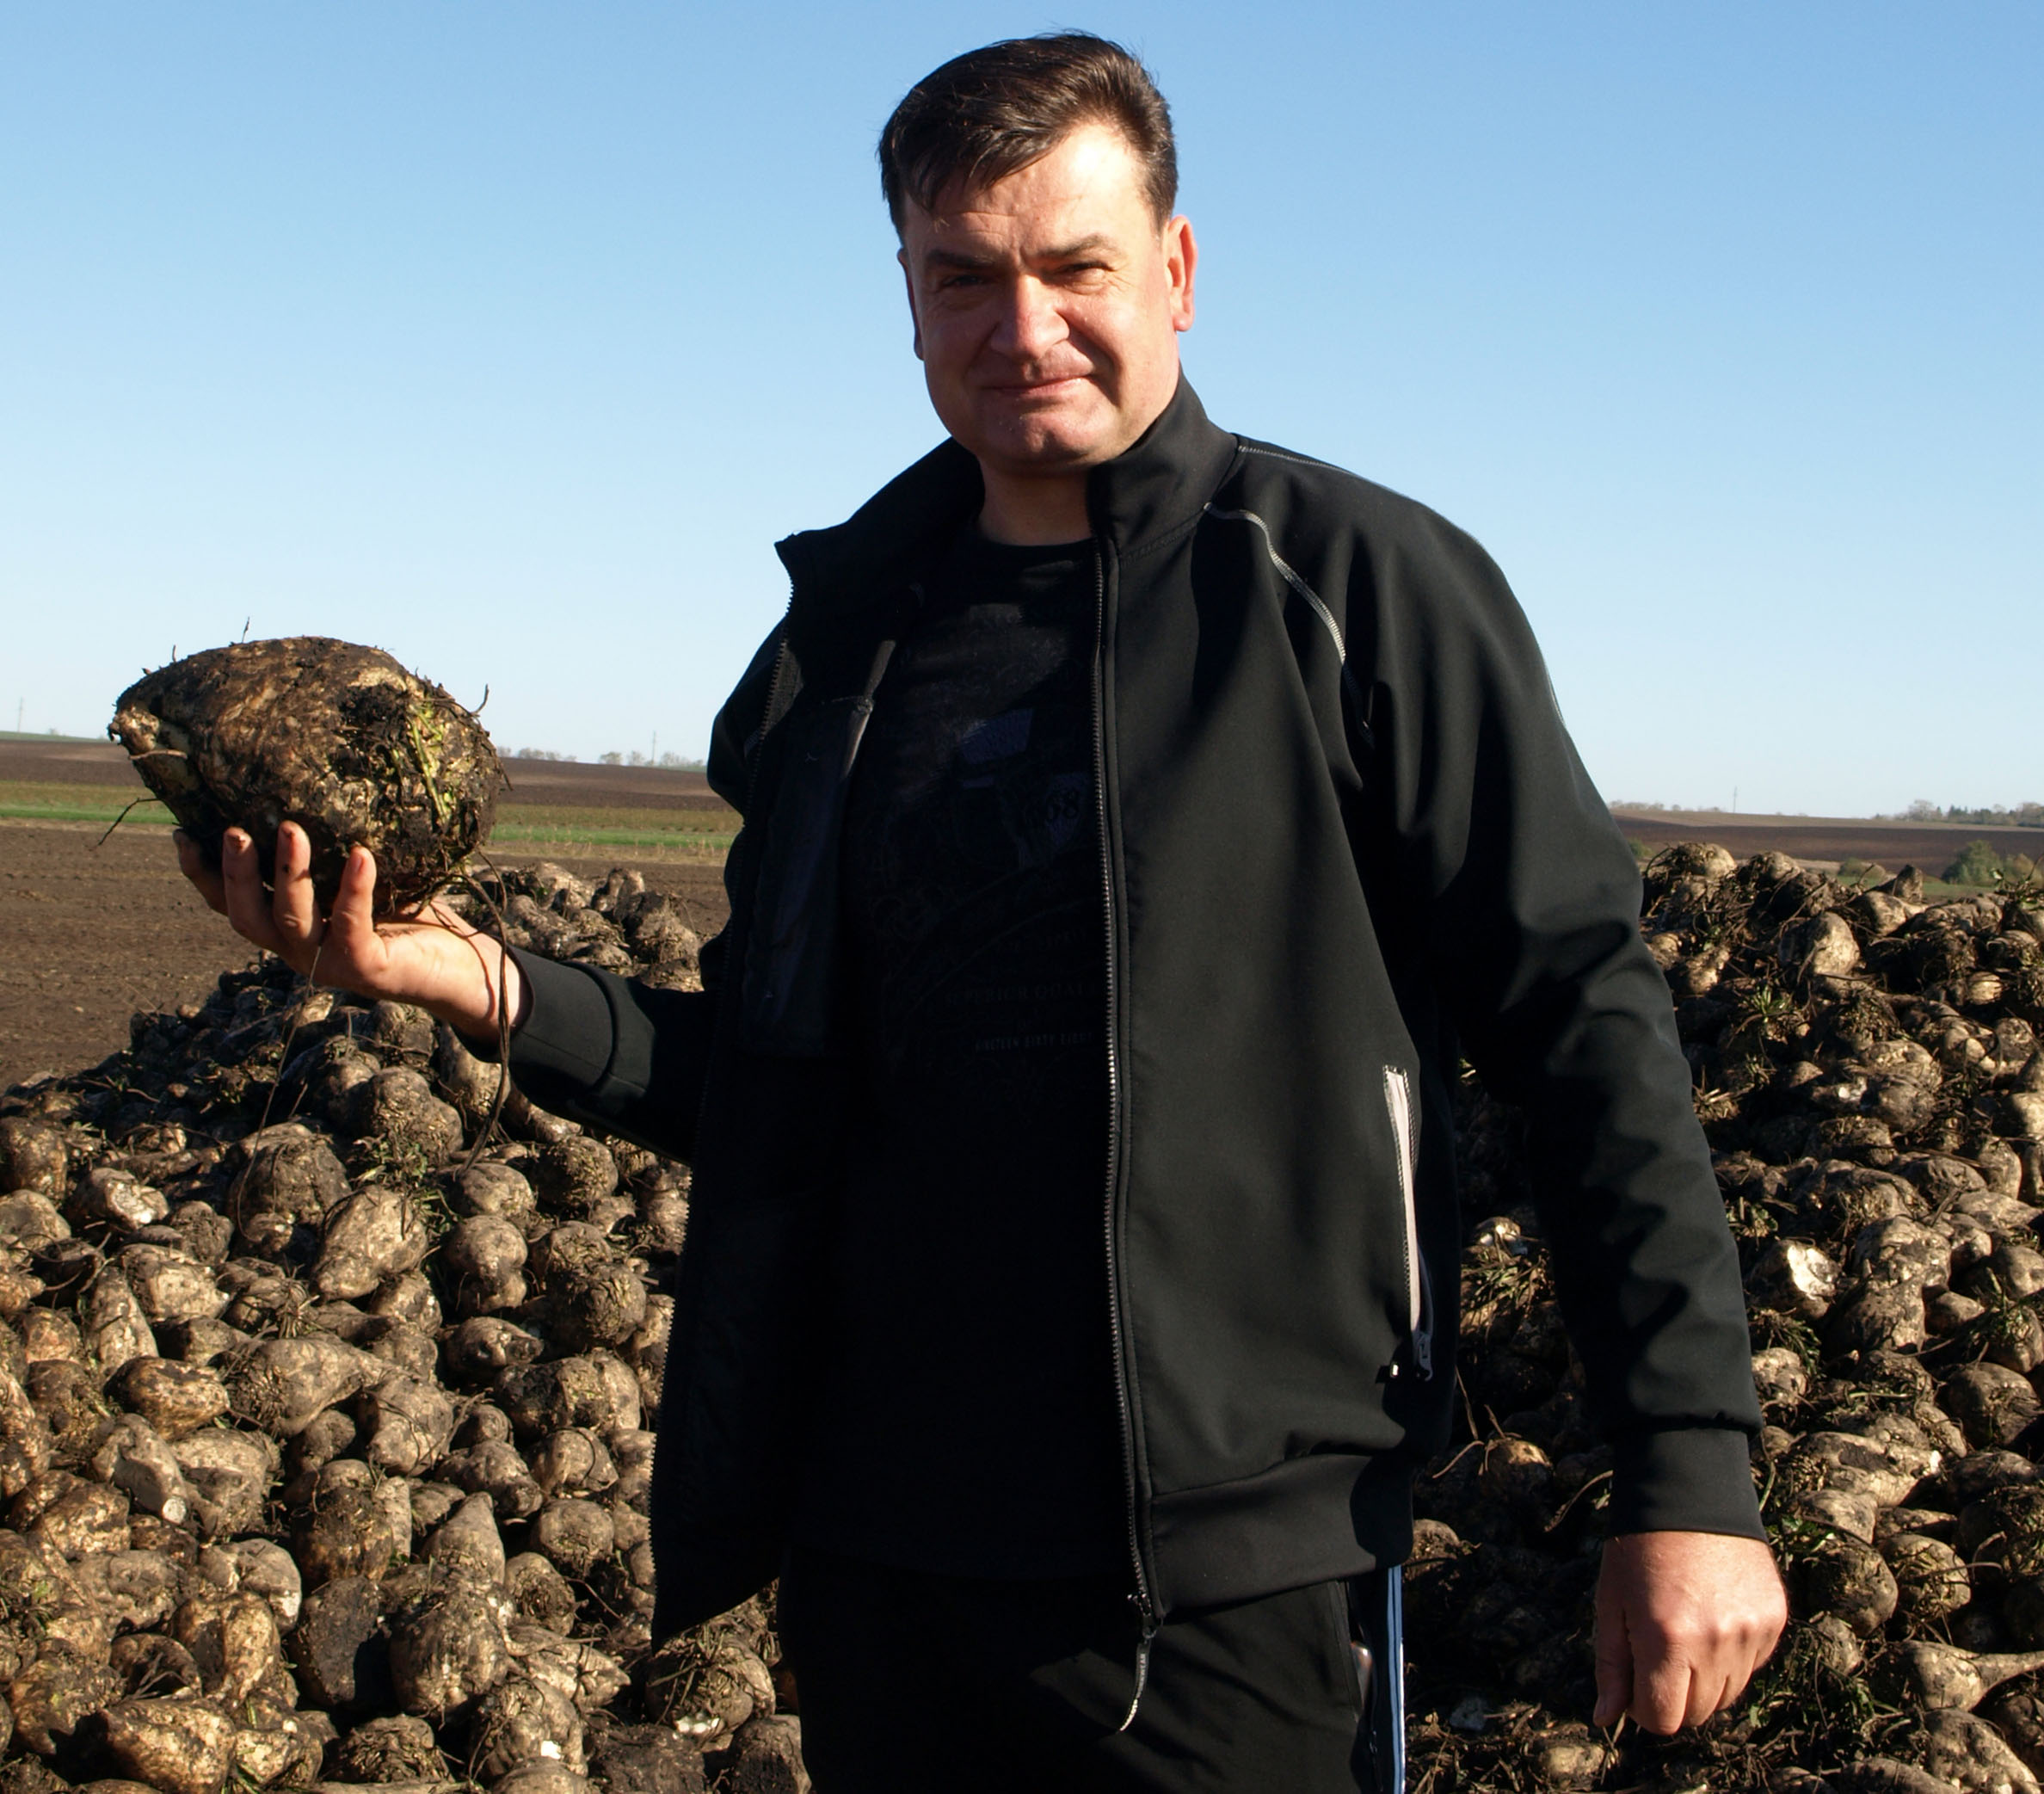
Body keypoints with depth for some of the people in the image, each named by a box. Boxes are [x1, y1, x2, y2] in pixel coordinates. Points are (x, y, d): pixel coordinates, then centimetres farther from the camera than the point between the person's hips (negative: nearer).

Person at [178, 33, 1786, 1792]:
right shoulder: (849, 637, 10)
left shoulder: (1361, 587, -4)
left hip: (1238, 1582, -4)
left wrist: (1692, 1472, -12)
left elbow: (1587, 1021, -6)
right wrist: (482, 984, -2)